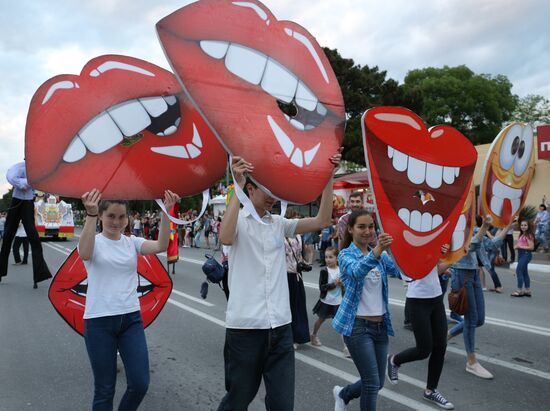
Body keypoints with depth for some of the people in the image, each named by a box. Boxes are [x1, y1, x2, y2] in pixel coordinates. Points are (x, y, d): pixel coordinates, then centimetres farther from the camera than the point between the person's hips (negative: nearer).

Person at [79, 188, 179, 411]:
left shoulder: (132, 242, 6)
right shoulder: (94, 242, -2)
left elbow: (161, 246, -13)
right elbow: (84, 253, -28)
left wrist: (166, 212, -27)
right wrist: (90, 215, -42)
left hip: (131, 318, 3)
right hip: (99, 321, -3)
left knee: (140, 384, 3)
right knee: (105, 389, 7)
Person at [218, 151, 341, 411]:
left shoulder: (280, 224, 10)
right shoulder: (238, 219, -3)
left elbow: (322, 221, 1)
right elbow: (225, 238, -26)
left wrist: (328, 177, -5)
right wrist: (237, 186, -27)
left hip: (280, 326, 4)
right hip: (244, 326, -4)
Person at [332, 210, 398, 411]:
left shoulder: (380, 255, 9)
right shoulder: (346, 255, -7)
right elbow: (357, 271, -30)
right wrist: (377, 250, -48)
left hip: (380, 325, 6)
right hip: (358, 326, -6)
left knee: (377, 383, 14)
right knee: (372, 383, -5)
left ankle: (343, 394, 40)